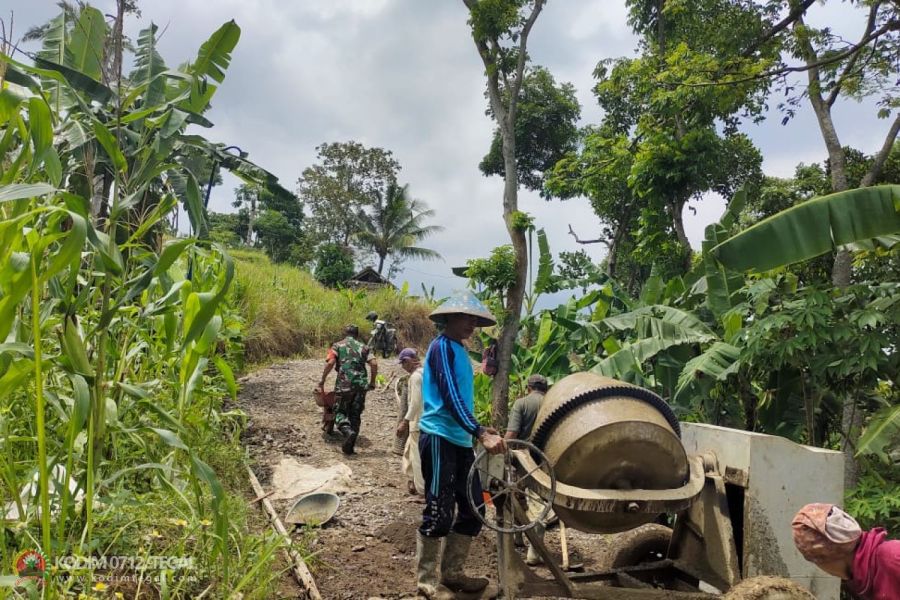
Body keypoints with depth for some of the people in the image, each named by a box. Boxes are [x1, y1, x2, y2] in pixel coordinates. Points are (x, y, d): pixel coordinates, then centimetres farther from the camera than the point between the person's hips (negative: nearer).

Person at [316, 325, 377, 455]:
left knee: (340, 412, 10)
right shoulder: (363, 347, 15)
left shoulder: (338, 345, 9)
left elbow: (330, 363, -7)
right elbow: (374, 363, 0)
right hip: (361, 385, 2)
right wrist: (372, 382, 10)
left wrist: (322, 382, -3)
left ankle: (348, 431, -19)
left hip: (344, 384, -2)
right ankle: (349, 447, 10)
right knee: (355, 415, 12)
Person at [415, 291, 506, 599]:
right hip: (439, 438, -9)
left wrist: (480, 430, 20)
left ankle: (453, 574, 24)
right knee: (439, 512, -3)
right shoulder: (442, 346, -12)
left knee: (473, 509, 11)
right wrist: (481, 434, -28)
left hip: (460, 440, 9)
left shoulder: (460, 350, 15)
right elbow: (450, 398, -22)